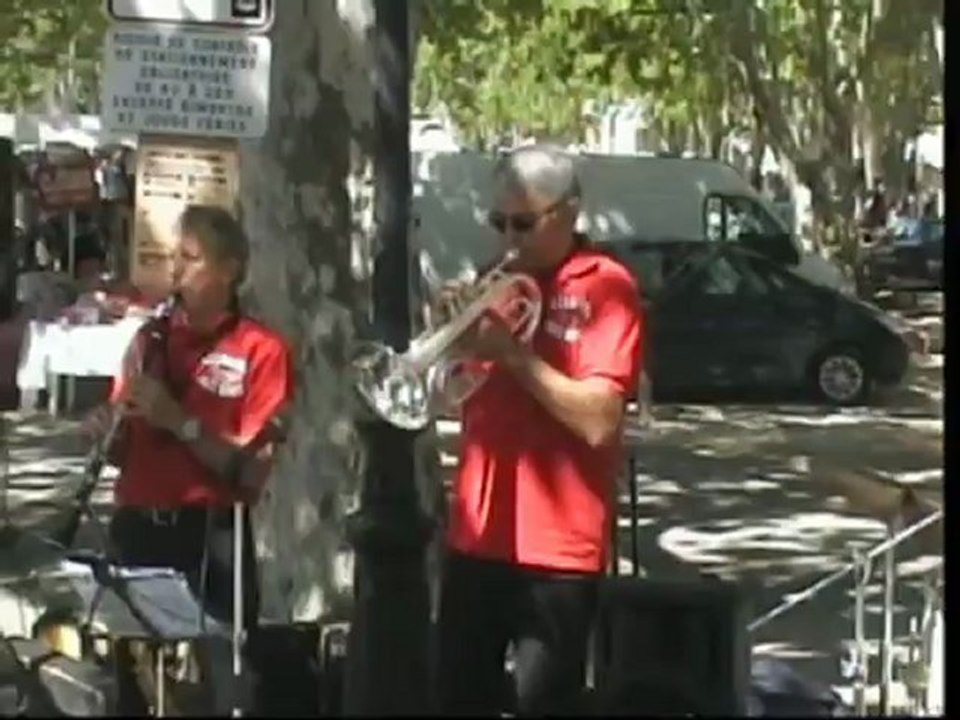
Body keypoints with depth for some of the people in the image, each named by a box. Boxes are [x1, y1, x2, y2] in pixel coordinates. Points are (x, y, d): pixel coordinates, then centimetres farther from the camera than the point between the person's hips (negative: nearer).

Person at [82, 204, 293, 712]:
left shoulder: (260, 350, -5)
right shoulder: (149, 338, 10)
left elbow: (252, 469, -11)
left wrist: (179, 420, -19)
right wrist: (106, 430, -4)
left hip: (208, 537, -5)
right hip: (134, 529, 5)